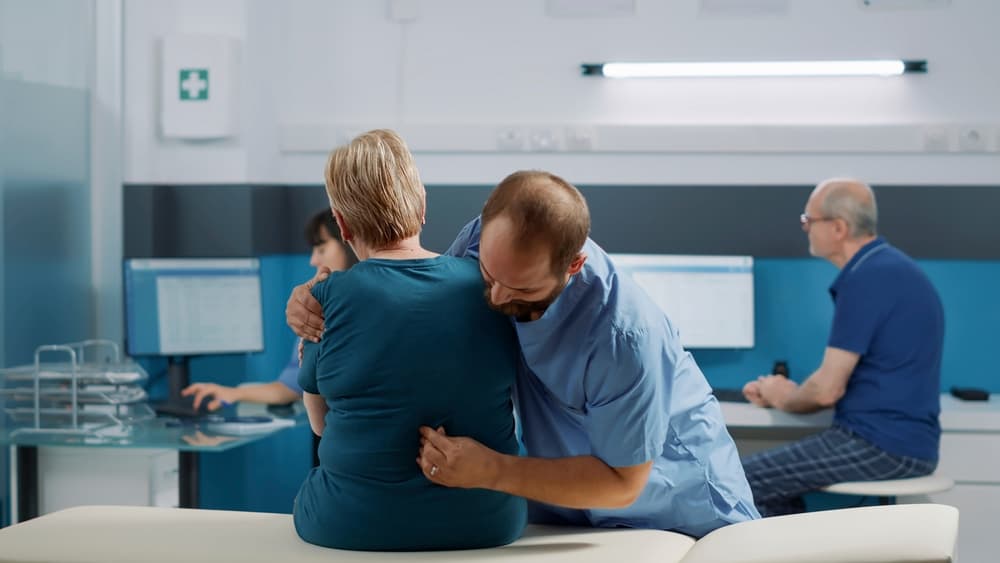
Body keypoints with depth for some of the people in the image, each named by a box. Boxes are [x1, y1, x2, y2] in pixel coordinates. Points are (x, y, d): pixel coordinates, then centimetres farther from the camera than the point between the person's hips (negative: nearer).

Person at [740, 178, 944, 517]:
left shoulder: (866, 280, -18)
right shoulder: (888, 268, 15)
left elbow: (828, 389, -17)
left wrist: (784, 398, 4)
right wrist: (780, 392, 13)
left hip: (882, 446, -10)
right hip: (901, 439, 10)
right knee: (772, 480, 20)